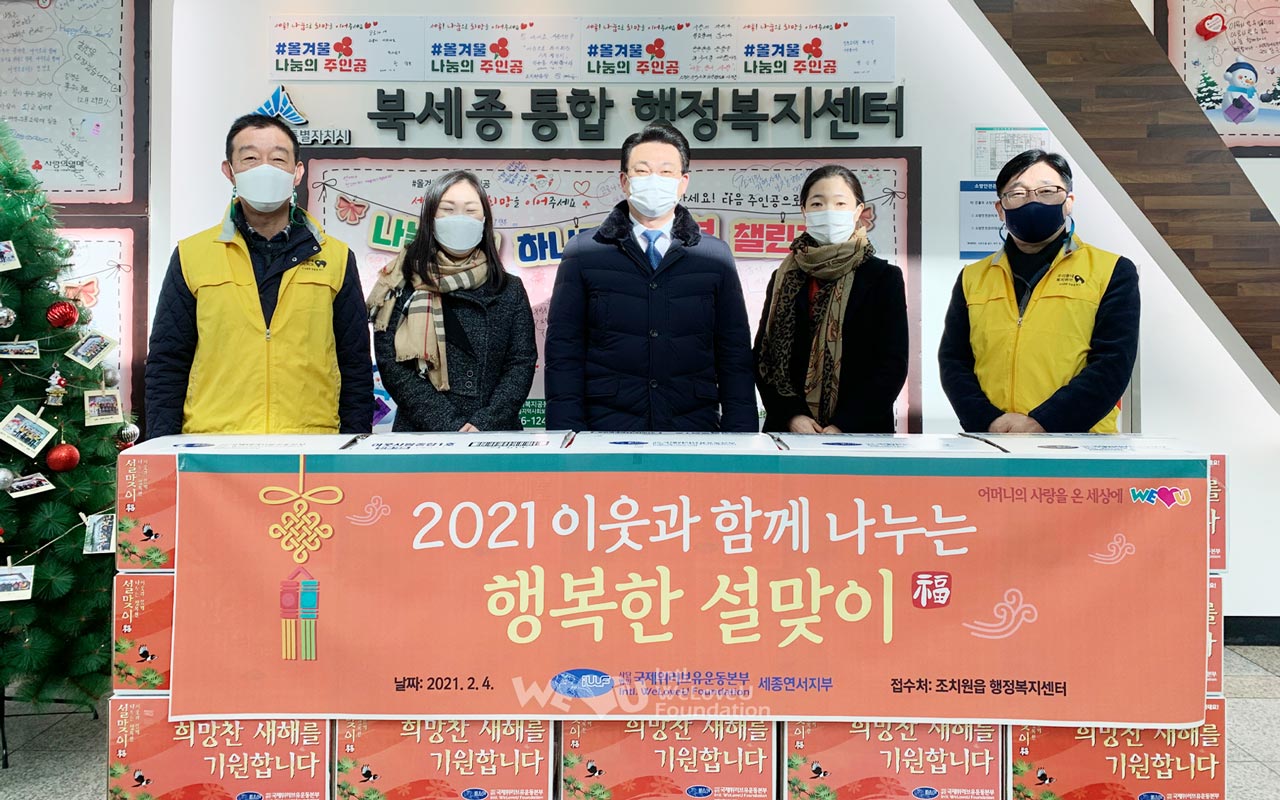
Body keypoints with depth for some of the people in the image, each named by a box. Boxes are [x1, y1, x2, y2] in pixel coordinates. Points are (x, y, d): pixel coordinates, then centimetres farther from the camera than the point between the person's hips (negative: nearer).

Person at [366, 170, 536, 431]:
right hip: (422, 429, -1)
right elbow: (393, 366, -8)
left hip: (496, 430, 1)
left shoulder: (510, 290, 5)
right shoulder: (402, 285, -1)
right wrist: (451, 426, -16)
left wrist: (485, 423, -15)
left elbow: (522, 363, -1)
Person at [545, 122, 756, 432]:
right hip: (606, 427, -1)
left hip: (695, 428, 1)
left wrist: (740, 433, -2)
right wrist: (568, 437, -7)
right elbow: (563, 353, 0)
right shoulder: (582, 252, 3)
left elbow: (735, 358, 6)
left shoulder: (716, 256, 7)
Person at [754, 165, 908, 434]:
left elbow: (892, 364, -5)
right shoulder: (784, 278, 9)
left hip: (860, 430, -2)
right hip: (789, 429, 2)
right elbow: (763, 356, 4)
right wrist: (791, 415, -11)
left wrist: (845, 425, -15)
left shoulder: (884, 277, 1)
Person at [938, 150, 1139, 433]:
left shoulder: (1112, 271, 2)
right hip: (990, 440, 2)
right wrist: (989, 421, -13)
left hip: (1077, 433, -2)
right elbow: (953, 361, 4)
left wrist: (1043, 424, -19)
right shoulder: (972, 278, 10)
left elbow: (1113, 362, -7)